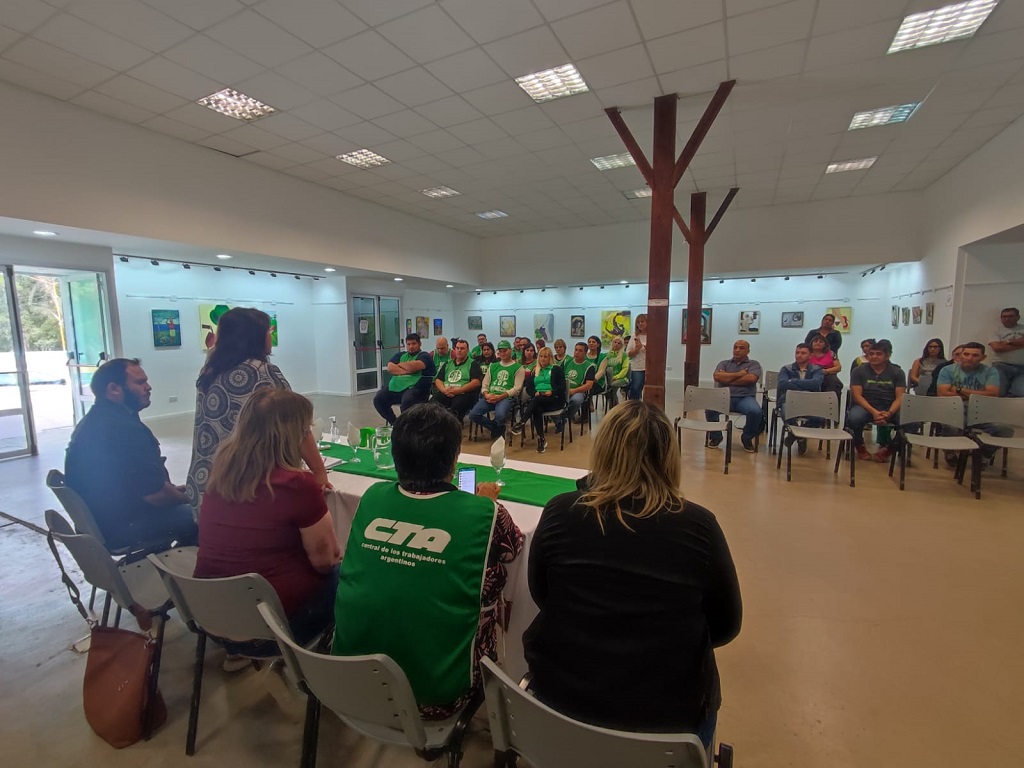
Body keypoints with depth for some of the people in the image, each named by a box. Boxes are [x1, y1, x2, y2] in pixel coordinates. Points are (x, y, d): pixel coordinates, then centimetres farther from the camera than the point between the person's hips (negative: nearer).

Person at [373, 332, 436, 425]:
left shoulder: (424, 356, 5)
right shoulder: (400, 355, 23)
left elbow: (413, 367, -14)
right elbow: (390, 368, 6)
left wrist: (400, 365, 5)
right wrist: (407, 370, -6)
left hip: (414, 387, -6)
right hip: (395, 386, 6)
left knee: (407, 401, -36)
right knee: (378, 399, -13)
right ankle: (394, 423, 3)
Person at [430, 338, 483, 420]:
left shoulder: (473, 364, 12)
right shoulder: (447, 364, 26)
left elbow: (476, 382, -2)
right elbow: (438, 380, 20)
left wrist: (458, 390, -12)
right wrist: (444, 390, -4)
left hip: (463, 394, -4)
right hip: (445, 393, 4)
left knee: (454, 409, -37)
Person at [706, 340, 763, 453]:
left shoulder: (754, 364, 14)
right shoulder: (724, 363, 20)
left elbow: (751, 378, -8)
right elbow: (717, 376, -1)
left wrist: (727, 378, -3)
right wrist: (739, 374, -3)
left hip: (745, 398, -1)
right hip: (725, 397, 1)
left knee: (756, 411, -33)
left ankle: (747, 438, -2)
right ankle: (715, 436, -2)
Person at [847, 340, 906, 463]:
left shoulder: (898, 372, 8)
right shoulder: (858, 371, 4)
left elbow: (900, 397, -1)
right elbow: (857, 395, -5)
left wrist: (889, 413, -22)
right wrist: (873, 412, -22)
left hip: (890, 408, 2)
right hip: (865, 406, -2)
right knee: (854, 418, -37)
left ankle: (889, 449, -1)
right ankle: (860, 447, -5)